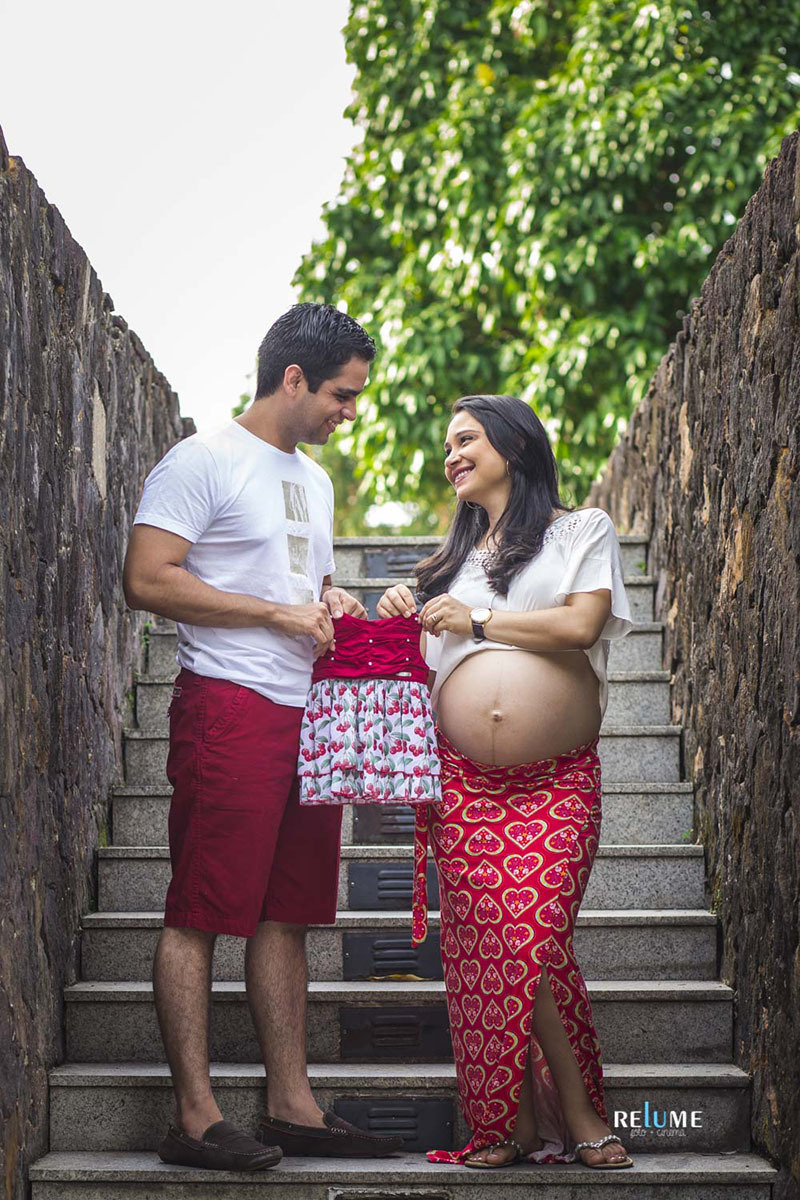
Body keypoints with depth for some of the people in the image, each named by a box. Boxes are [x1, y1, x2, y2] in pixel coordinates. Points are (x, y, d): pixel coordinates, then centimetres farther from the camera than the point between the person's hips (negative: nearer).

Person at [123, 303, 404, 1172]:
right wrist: (282, 612, -14)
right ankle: (195, 1117, -4)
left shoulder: (313, 480, 22)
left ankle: (291, 1105, 14)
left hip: (306, 712, 8)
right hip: (228, 708, -8)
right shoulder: (203, 461, -5)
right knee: (199, 914, -5)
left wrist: (331, 605, 9)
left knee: (286, 914, 9)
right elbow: (147, 580, -14)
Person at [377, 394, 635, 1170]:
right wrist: (402, 619, 4)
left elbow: (582, 624, -7)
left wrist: (478, 620, -2)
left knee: (530, 941, -14)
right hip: (463, 779, 4)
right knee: (480, 947, -6)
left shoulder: (582, 531, 10)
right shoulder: (454, 557, 24)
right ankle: (529, 1122, 0)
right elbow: (424, 663, 24)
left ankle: (565, 1116, -4)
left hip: (558, 781, -4)